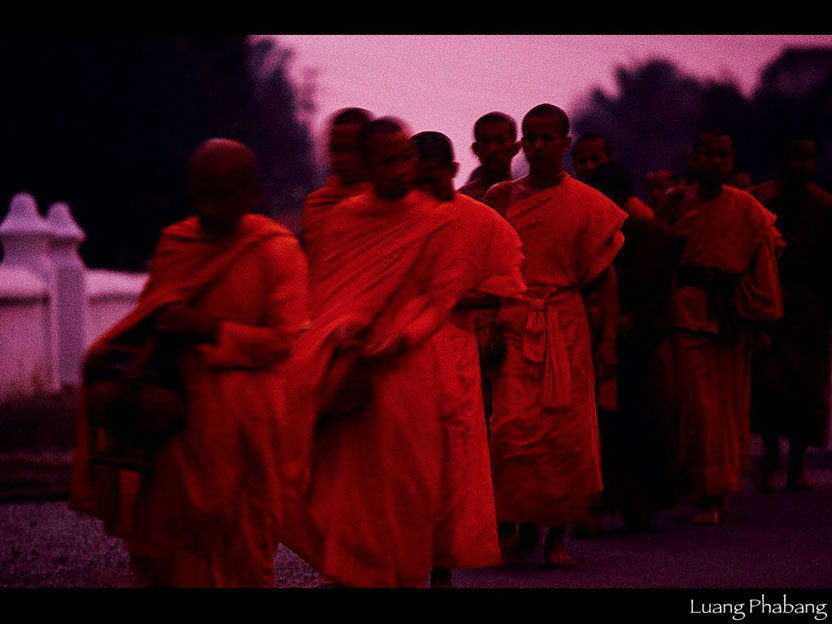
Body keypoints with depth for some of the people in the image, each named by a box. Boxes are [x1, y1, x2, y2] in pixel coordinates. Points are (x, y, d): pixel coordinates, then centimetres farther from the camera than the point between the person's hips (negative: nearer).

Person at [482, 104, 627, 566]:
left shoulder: (587, 204, 3)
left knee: (567, 434, -3)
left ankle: (558, 534, 9)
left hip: (566, 329, 0)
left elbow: (603, 275, 5)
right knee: (512, 428, -12)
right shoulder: (500, 197, 8)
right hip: (511, 329, 0)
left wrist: (609, 338, 0)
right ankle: (519, 524, 6)